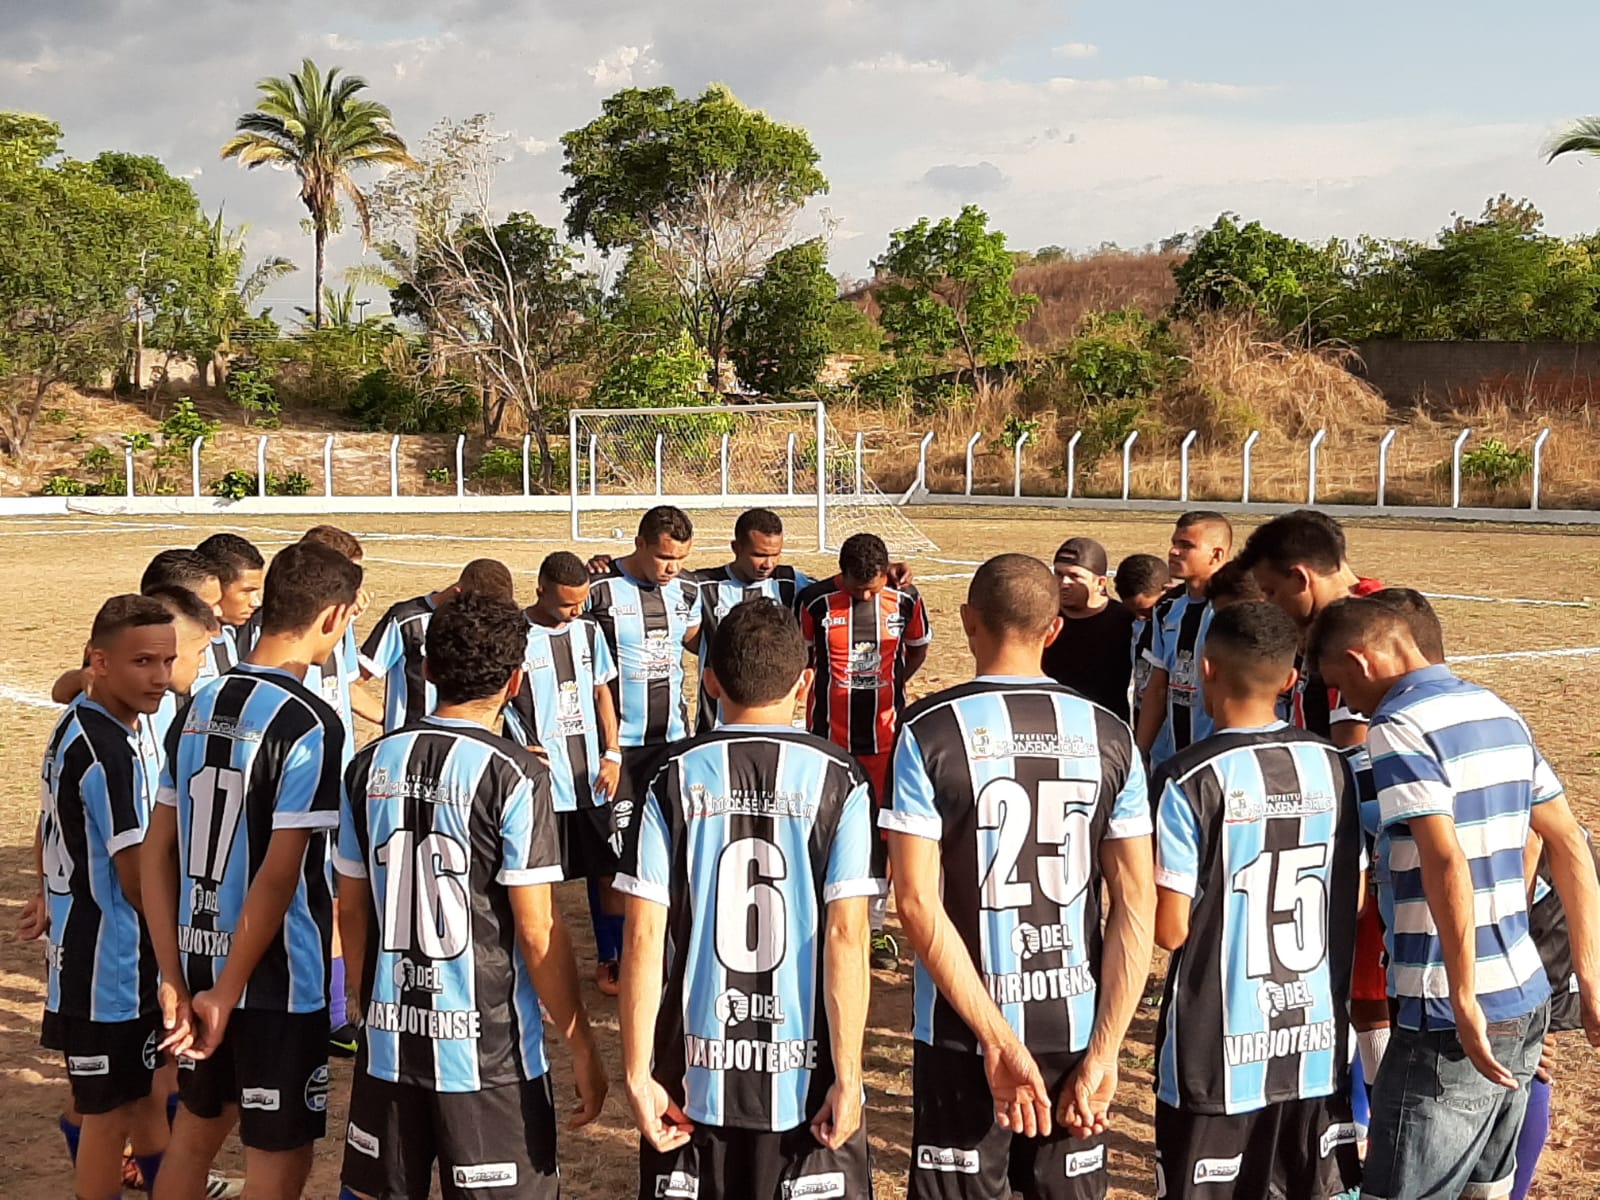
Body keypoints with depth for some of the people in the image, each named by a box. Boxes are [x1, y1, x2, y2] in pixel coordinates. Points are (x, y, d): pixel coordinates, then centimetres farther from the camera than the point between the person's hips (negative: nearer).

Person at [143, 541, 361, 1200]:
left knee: (195, 1131, 24)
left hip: (200, 961, 7)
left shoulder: (199, 706, 3)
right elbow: (278, 878, -21)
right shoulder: (310, 724, -19)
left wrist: (175, 981, 5)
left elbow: (156, 853, 4)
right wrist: (227, 992, -12)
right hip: (278, 977, -7)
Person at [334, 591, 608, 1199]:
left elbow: (353, 907, 9)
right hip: (489, 1054, -5)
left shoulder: (372, 763, 0)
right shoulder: (514, 774, -15)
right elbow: (537, 933, -14)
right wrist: (582, 1046, -3)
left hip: (389, 1041, 5)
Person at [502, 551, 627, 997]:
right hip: (540, 781, -5)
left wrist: (612, 755, 5)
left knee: (608, 869, 9)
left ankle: (609, 961, 22)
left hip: (591, 777, 5)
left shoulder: (588, 630, 7)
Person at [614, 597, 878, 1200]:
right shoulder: (836, 780, -7)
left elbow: (645, 938, -7)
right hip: (805, 1077, -1)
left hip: (696, 1075, 1)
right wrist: (847, 1076, -6)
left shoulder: (675, 777, -4)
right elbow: (846, 938, -11)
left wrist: (637, 1073, 0)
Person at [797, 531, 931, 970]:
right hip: (830, 736, -1)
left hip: (885, 735, 2)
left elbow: (917, 650, 12)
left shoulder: (906, 601, -6)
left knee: (882, 833, 9)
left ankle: (876, 926, 21)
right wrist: (836, 691, 6)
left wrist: (884, 688, 7)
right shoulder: (816, 601, -11)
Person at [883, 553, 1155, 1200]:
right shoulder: (1109, 735, -1)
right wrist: (1103, 1052, -5)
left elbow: (917, 902, -16)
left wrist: (997, 1039, -14)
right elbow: (1136, 905, -4)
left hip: (964, 1037, -2)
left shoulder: (929, 732, -10)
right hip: (1077, 1031, 3)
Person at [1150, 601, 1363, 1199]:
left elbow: (1170, 930, -15)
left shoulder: (1189, 780, -16)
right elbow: (1355, 903, 7)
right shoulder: (1333, 767, 0)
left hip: (1222, 1057, -5)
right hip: (1317, 1044, 5)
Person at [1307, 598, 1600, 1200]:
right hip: (1525, 1000, 8)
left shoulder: (1399, 729, -14)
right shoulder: (1501, 712, 11)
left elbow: (1447, 866, -24)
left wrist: (1464, 1003, -20)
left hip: (1450, 1020, -8)